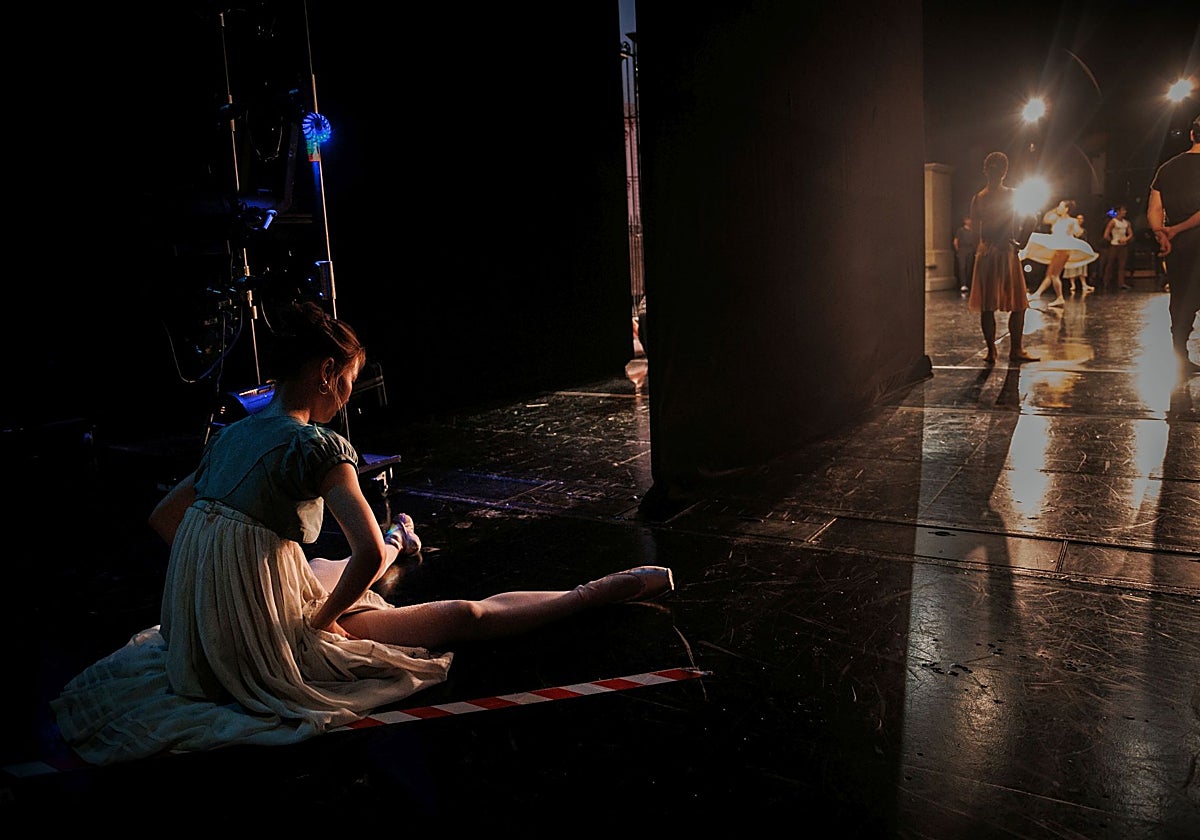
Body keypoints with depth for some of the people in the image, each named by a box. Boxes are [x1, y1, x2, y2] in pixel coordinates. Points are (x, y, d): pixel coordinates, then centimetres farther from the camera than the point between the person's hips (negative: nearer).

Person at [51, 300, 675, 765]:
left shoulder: (231, 436, 4)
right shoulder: (318, 446, -19)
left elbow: (162, 519, 17)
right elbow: (369, 555, -27)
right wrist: (325, 618, -10)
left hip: (205, 640, 8)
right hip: (272, 646, -7)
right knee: (469, 615, 1)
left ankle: (398, 541, 71)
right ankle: (608, 591, 13)